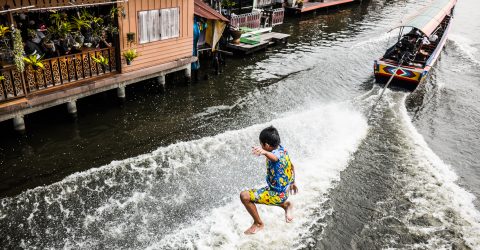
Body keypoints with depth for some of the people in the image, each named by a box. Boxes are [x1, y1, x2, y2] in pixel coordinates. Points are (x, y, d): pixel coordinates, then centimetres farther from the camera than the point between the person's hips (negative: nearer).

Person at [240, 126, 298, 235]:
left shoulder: (277, 154, -30)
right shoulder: (282, 149, 0)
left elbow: (274, 157, -58)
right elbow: (292, 166, 16)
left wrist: (264, 152, -80)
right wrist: (292, 182, 30)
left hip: (278, 194, -10)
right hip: (285, 190, 10)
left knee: (244, 196, -18)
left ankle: (258, 224, 1)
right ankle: (286, 205, 35)